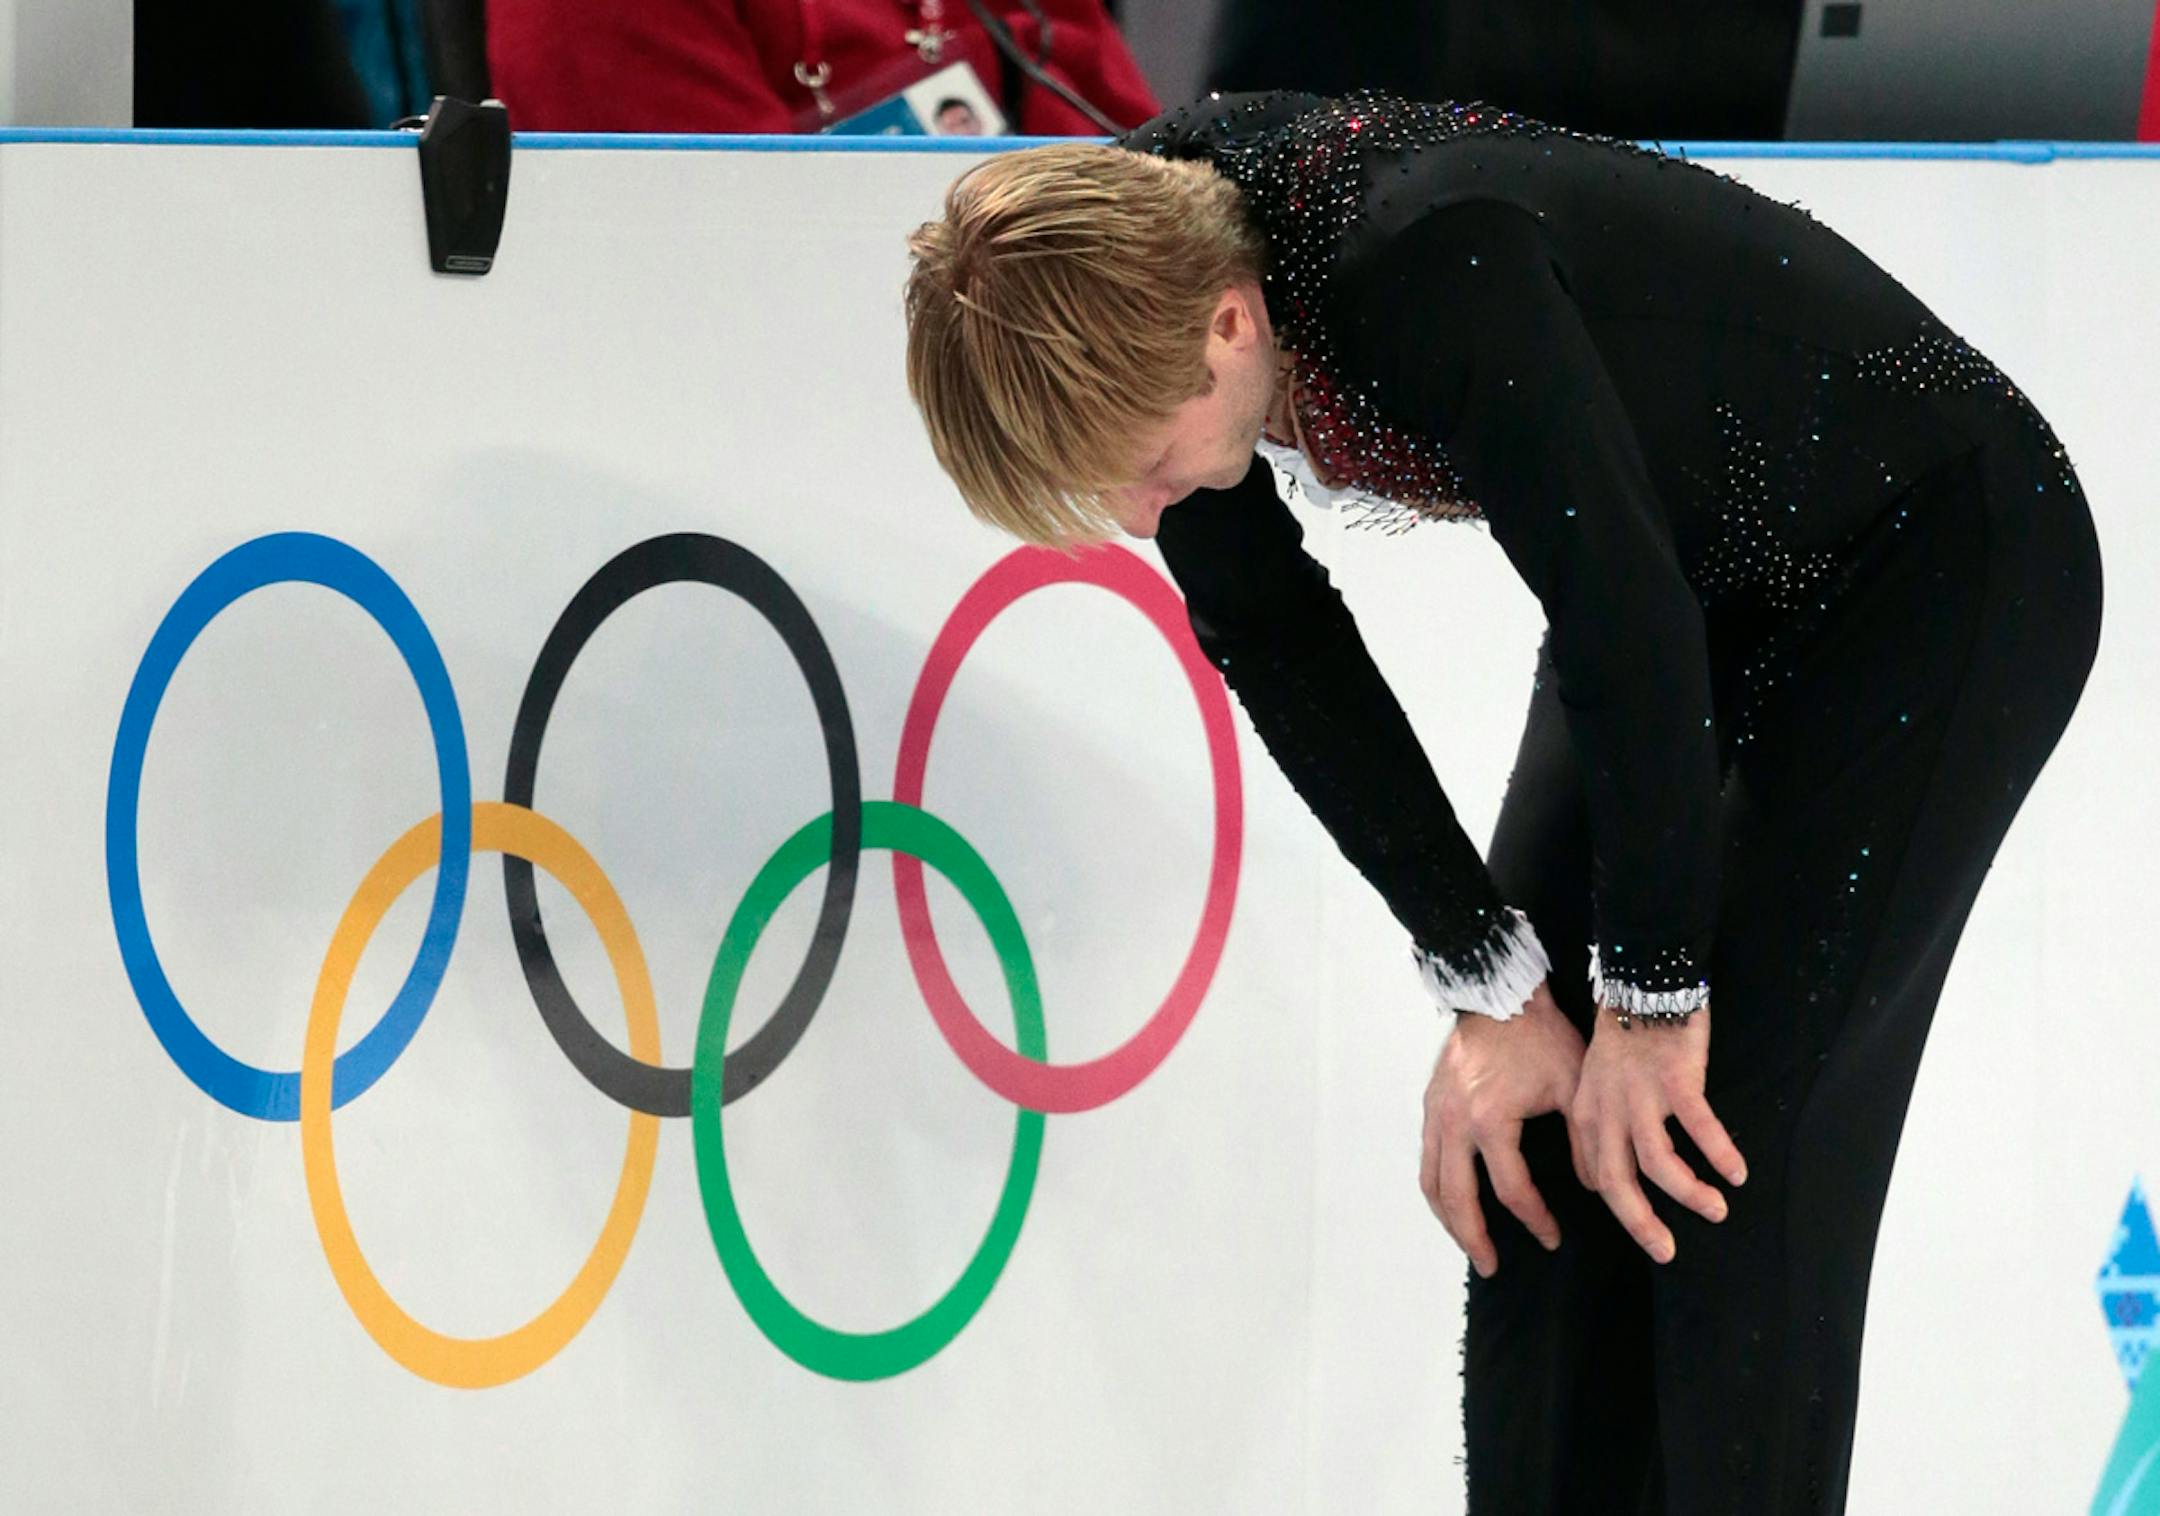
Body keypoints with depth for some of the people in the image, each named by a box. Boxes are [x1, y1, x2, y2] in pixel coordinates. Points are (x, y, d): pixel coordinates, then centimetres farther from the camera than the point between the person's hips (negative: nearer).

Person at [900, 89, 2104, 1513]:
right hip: (1713, 582, 8)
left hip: (1945, 556, -8)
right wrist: (1492, 992, -7)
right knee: (1529, 1132, 2)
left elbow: (1630, 632, -33)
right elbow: (1283, 659, -6)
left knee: (1732, 1140, -14)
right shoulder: (1138, 289, -16)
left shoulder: (1432, 274, -39)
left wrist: (1654, 999, -21)